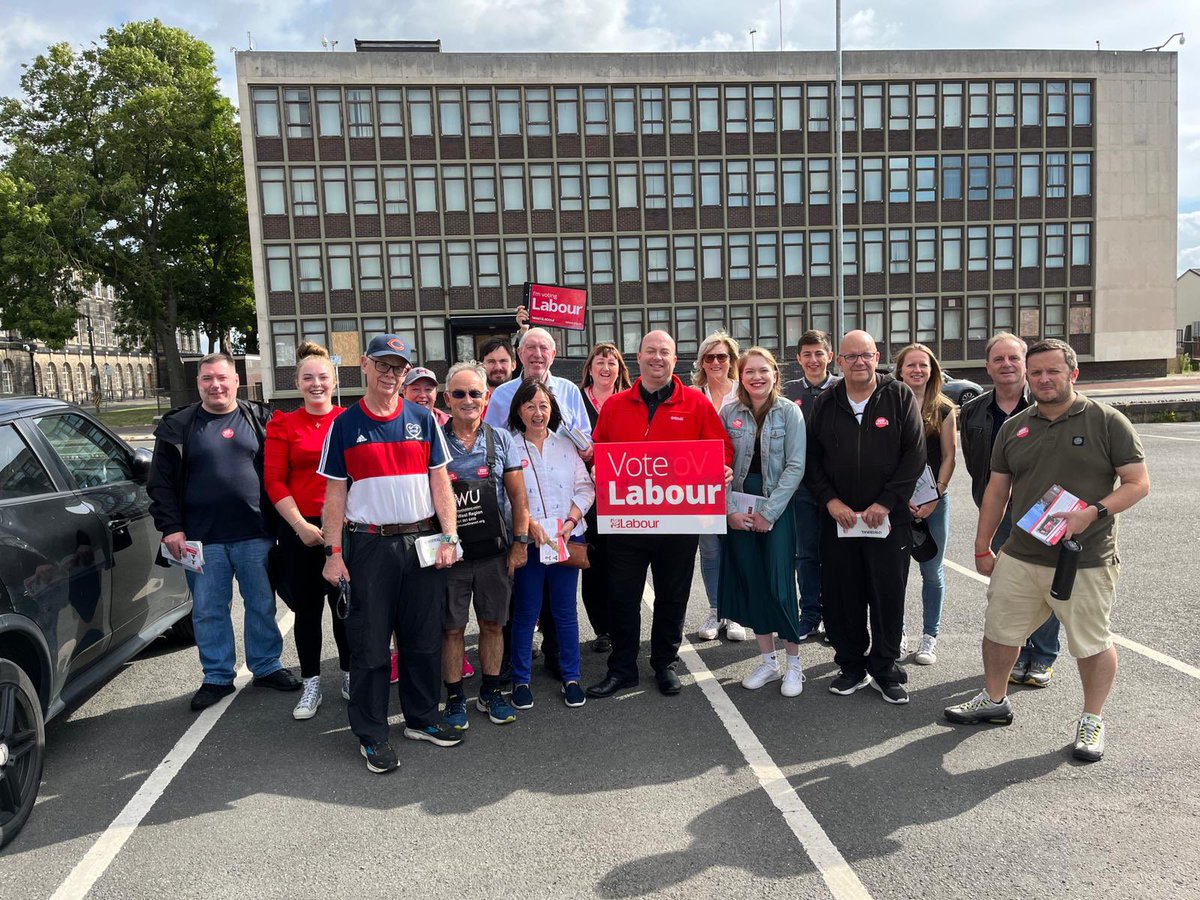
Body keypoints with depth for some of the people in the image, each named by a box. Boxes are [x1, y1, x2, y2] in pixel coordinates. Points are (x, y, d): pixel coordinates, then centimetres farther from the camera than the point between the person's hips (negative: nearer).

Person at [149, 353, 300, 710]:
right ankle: (217, 677, 23)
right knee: (208, 611, 9)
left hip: (256, 535, 0)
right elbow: (160, 483, 4)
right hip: (202, 539, 0)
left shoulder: (260, 419, 6)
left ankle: (267, 667, 26)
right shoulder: (177, 427, 4)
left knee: (262, 605, 10)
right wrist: (171, 528, -4)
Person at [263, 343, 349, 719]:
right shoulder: (283, 424, 2)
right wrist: (301, 525, -9)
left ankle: (350, 675, 26)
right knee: (307, 608, 9)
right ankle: (311, 685, 22)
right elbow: (274, 480, -1)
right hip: (300, 529, 0)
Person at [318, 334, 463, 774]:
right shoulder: (344, 425, 2)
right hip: (369, 545, -2)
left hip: (422, 542, 2)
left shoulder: (423, 419, 6)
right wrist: (333, 551, -5)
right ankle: (371, 734, 17)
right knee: (370, 643, 3)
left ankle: (422, 718, 28)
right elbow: (335, 494, 2)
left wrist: (449, 537, -3)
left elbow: (440, 481, 5)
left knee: (424, 638, 11)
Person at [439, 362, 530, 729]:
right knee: (452, 628, 7)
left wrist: (520, 541, -2)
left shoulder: (501, 440, 2)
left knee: (492, 624, 12)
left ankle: (491, 692, 28)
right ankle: (455, 698, 22)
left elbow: (517, 495, 4)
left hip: (494, 551, 2)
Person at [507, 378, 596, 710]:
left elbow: (585, 488, 6)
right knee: (526, 612, 5)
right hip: (526, 541, -2)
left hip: (567, 539, 3)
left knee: (566, 610, 9)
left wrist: (571, 521, -7)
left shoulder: (567, 446, 8)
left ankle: (571, 678, 22)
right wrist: (530, 523, -16)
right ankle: (521, 680, 20)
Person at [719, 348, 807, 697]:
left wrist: (768, 512, -12)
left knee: (780, 585, -4)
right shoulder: (729, 413, 2)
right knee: (751, 584, 7)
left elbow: (795, 466, -8)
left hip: (777, 508, -3)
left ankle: (794, 664, 12)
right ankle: (768, 660, 22)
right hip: (739, 511, 3)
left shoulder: (789, 412, -4)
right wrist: (731, 509, -7)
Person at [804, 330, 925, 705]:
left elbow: (915, 455, -4)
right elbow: (811, 457, 8)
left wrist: (886, 502, -11)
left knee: (888, 596, 4)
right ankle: (851, 666, 22)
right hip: (837, 517, 2)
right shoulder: (825, 403, 7)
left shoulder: (900, 397, 0)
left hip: (889, 517, -2)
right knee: (840, 596, 6)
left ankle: (884, 668, 21)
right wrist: (830, 499, -5)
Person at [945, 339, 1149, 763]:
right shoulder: (1014, 428, 8)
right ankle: (994, 700, 35)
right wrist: (983, 547, 12)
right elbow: (996, 491, 12)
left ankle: (1092, 720, 30)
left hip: (1086, 563, -4)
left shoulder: (1107, 422, -5)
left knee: (1093, 644, 9)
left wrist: (1093, 512, -22)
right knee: (999, 631, 13)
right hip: (1019, 558, 4)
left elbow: (1138, 483, -6)